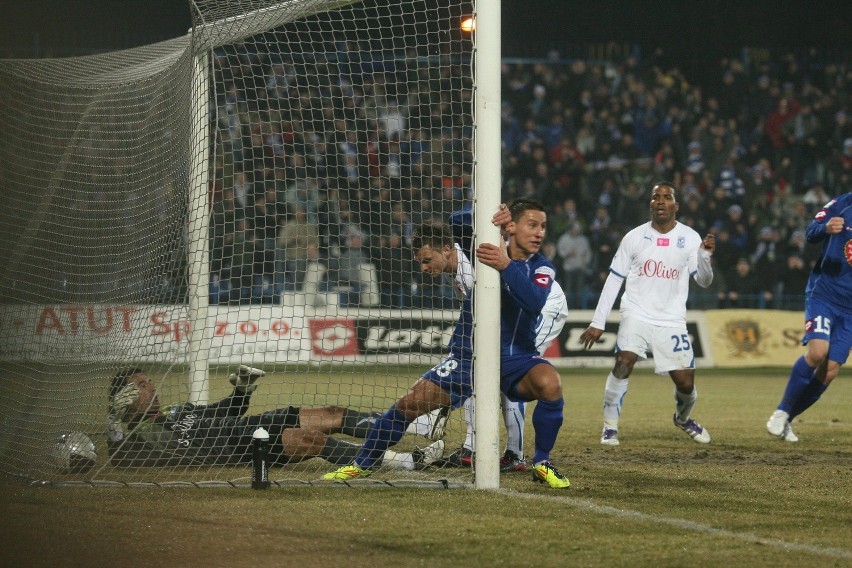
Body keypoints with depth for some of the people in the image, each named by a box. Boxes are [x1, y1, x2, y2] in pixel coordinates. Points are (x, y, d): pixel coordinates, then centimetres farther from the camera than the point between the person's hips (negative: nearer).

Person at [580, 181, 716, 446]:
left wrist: (705, 256, -18)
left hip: (672, 321, 1)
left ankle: (683, 418, 32)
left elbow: (704, 282, 3)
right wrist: (597, 323, 2)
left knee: (686, 383, -2)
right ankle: (610, 427, -14)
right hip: (636, 314, -1)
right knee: (623, 363, -25)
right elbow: (614, 280, 5)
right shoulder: (634, 237, 0)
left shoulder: (689, 238, 1)